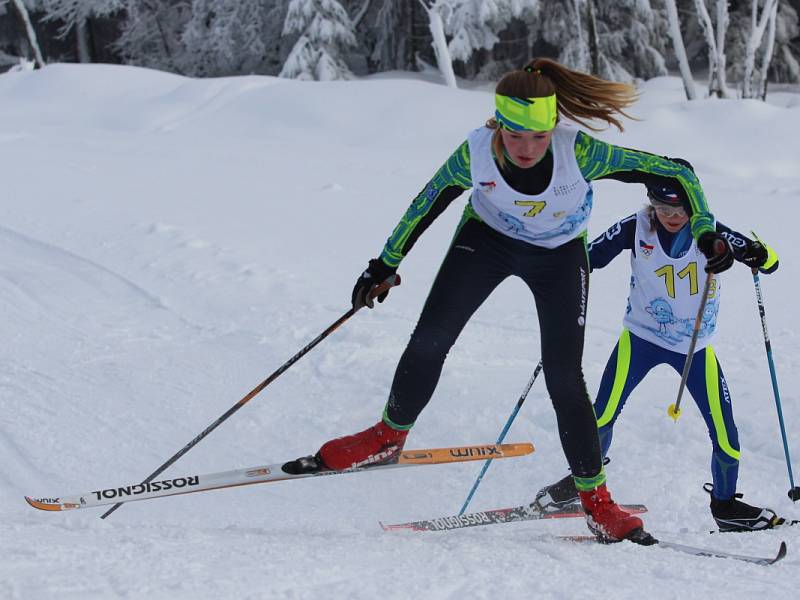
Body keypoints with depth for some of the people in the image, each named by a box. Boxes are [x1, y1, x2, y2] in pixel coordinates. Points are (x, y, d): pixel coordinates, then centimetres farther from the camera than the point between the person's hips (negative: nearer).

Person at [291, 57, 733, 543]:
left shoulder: (578, 152, -36)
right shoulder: (476, 152, -29)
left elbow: (674, 172, -27)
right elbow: (429, 202, -10)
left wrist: (706, 235, -29)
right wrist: (386, 265, -2)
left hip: (560, 256, -2)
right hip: (486, 238, 2)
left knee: (564, 379, -8)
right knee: (429, 340, -6)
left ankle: (595, 498, 4)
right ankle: (389, 437, 19)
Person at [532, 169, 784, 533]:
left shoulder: (710, 232, -13)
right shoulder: (635, 229, -12)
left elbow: (770, 261, -12)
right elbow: (589, 257, -4)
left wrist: (757, 255, -34)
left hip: (697, 348, 1)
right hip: (642, 336, 0)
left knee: (725, 431, -4)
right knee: (603, 413, -14)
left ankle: (725, 504, 18)